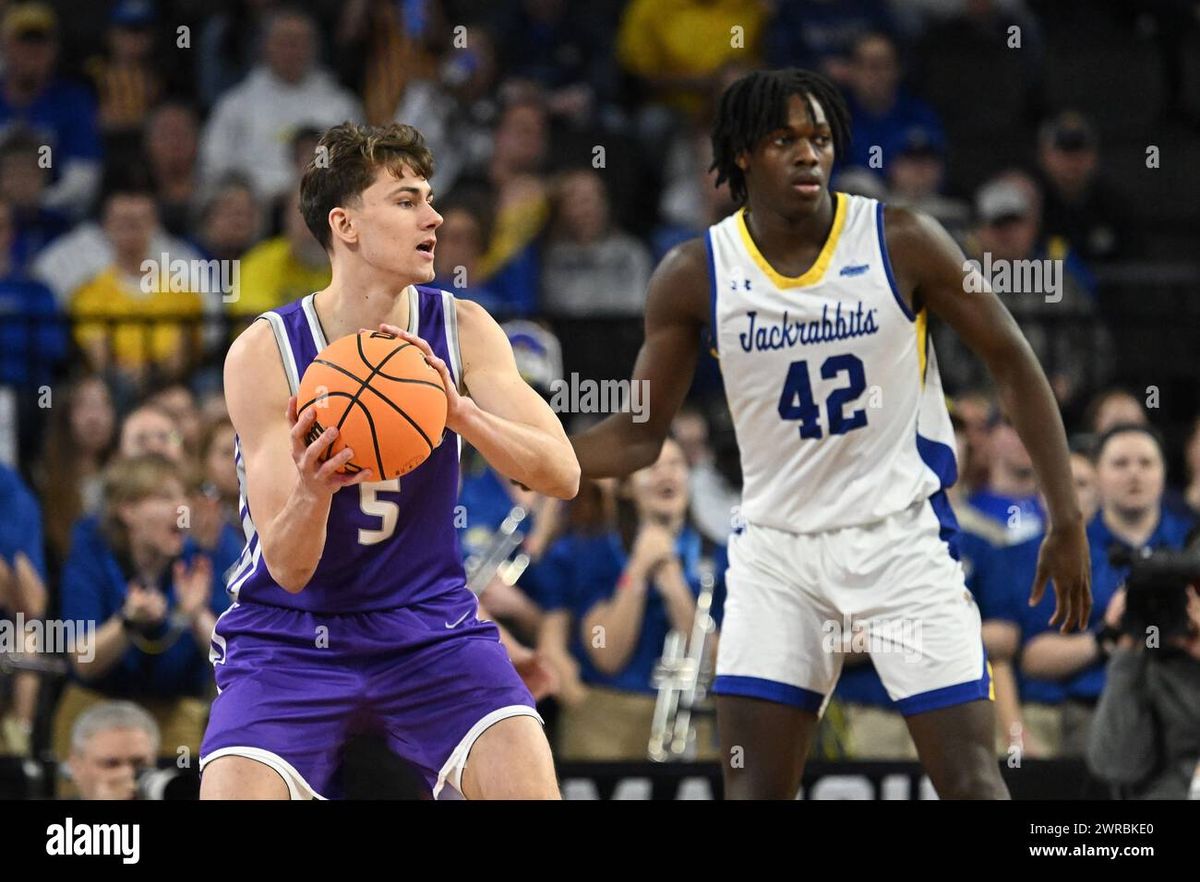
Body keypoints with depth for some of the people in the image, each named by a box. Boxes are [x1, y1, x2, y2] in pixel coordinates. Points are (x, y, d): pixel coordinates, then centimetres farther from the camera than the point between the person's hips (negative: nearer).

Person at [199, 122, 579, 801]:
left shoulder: (461, 331, -6)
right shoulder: (265, 352, -15)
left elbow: (562, 475, -15)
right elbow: (287, 567, -17)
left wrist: (456, 409, -33)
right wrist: (312, 492, -41)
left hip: (429, 628, 2)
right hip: (291, 637, -2)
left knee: (528, 784, -22)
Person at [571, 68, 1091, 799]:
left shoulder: (903, 243, -10)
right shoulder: (694, 276, -4)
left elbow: (1013, 363, -1)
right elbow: (639, 437, 3)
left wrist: (1067, 521, -5)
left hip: (903, 538, -2)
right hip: (776, 551, 2)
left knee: (970, 779, -6)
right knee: (752, 789, -3)